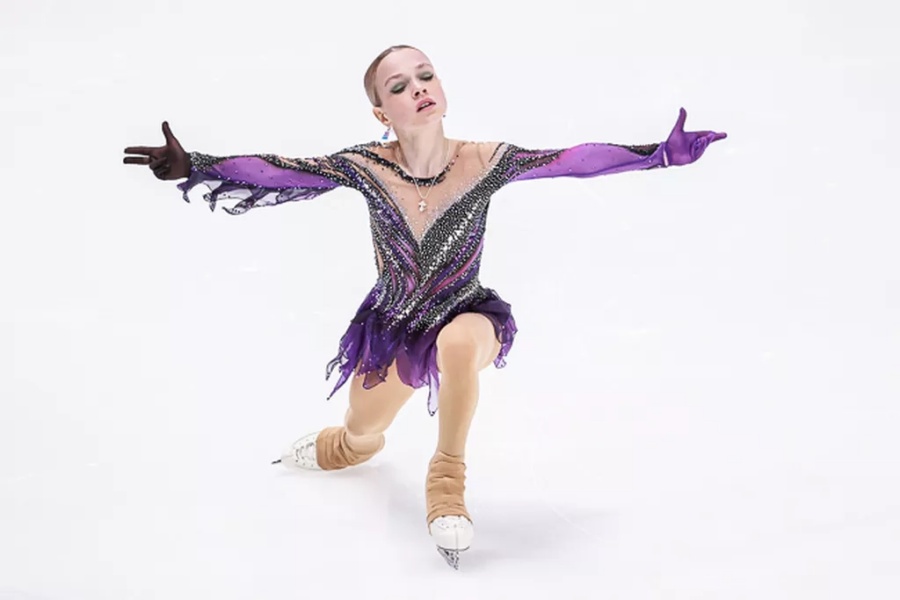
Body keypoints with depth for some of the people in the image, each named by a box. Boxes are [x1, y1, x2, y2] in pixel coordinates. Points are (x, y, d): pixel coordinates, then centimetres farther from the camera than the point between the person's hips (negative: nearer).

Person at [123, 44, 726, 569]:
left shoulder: (485, 161, -23)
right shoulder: (366, 166, -20)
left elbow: (575, 160, -25)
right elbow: (277, 171, -20)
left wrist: (664, 152, -32)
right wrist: (193, 166, -28)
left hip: (466, 315, -2)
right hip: (394, 326, 2)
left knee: (460, 345, -41)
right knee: (360, 437, 21)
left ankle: (447, 483, -16)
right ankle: (343, 449, 66)